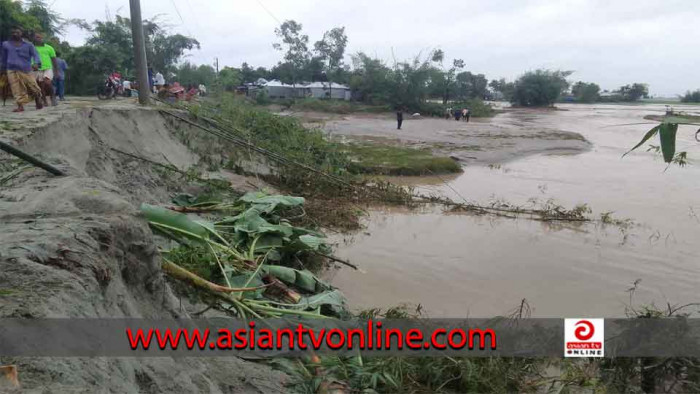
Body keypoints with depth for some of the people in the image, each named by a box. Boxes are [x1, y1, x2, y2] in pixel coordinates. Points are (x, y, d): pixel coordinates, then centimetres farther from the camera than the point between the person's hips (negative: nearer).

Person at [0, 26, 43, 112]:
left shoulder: (28, 45, 8)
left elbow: (35, 54, -3)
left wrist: (37, 63, -24)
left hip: (26, 70, -1)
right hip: (12, 71, 1)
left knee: (34, 88, -1)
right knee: (17, 89, -5)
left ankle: (39, 104, 18)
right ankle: (20, 106, -5)